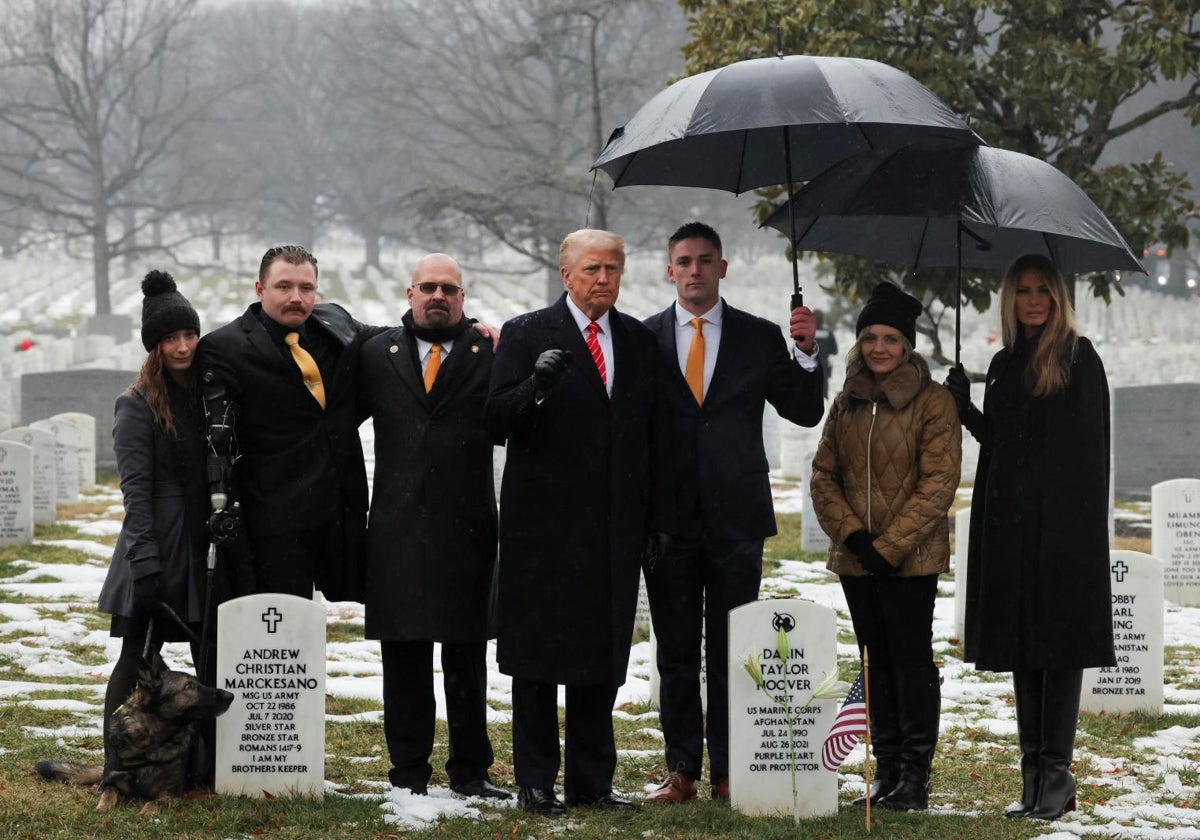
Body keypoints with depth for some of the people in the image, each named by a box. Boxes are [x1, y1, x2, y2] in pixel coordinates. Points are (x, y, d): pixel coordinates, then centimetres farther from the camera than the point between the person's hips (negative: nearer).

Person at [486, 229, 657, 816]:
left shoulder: (638, 342, 12)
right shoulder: (526, 335, -1)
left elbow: (647, 431, 15)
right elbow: (498, 424, -7)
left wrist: (653, 517, 9)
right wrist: (535, 386, -26)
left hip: (614, 529, 4)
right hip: (545, 524, -4)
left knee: (602, 660, 7)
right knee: (538, 659, 0)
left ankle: (592, 782, 14)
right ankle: (535, 784, 6)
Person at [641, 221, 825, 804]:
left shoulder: (760, 338, 5)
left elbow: (805, 413, 4)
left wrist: (807, 352, -11)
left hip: (736, 517, 0)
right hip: (669, 519, 0)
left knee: (731, 653, 3)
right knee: (676, 653, 6)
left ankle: (729, 772, 8)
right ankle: (681, 770, 12)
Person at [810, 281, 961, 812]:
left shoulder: (933, 403, -7)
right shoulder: (846, 403, 10)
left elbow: (937, 484, -12)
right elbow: (824, 475, 9)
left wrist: (890, 545, -16)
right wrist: (851, 533, -7)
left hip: (911, 557, -5)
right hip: (856, 558, 5)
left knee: (912, 660, -4)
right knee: (877, 662, 11)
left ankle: (914, 775, 1)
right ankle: (887, 770, 17)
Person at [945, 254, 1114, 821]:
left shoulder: (1078, 359, -3)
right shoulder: (1005, 365, 16)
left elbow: (1091, 448, -8)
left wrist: (1085, 523, -15)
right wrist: (965, 408, 5)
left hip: (1064, 525, -6)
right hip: (1011, 527, 7)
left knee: (1059, 643, -6)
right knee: (1021, 648, 7)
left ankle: (1055, 774, -4)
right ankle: (1035, 776, 11)